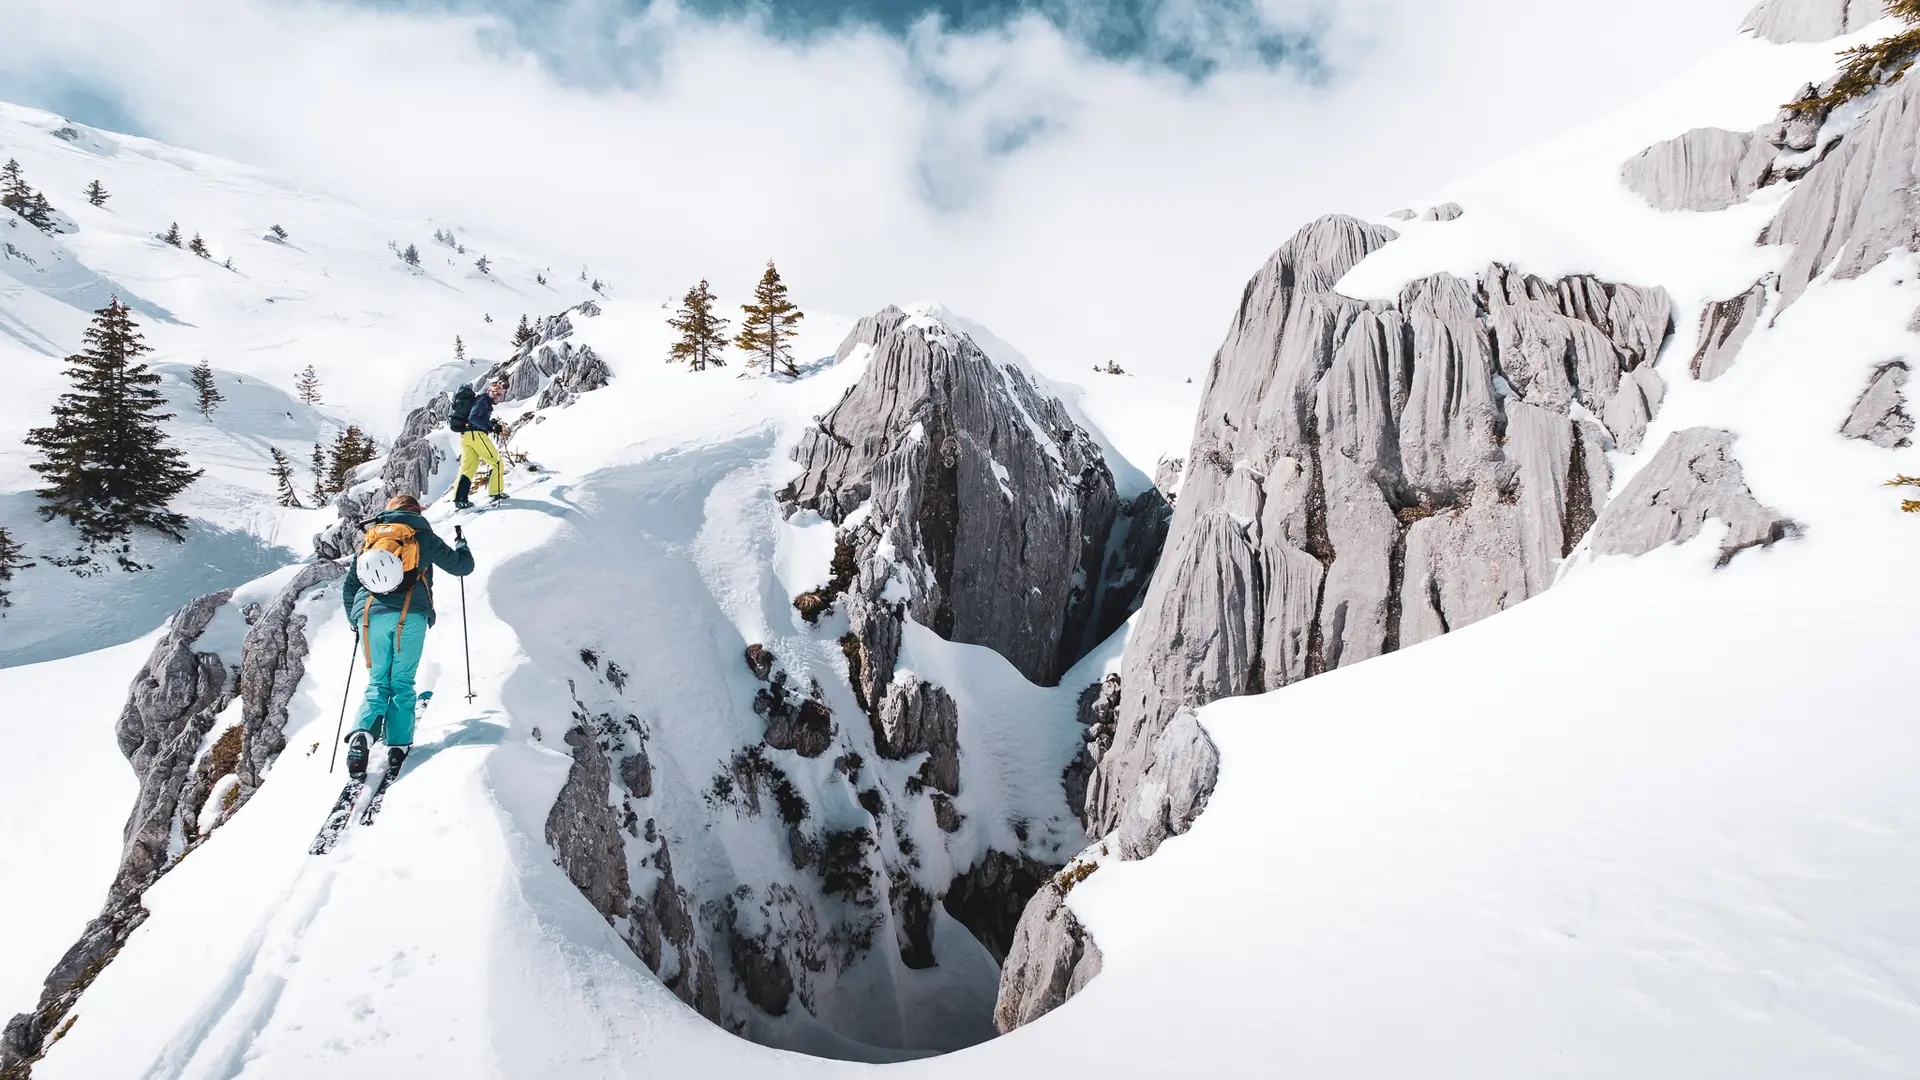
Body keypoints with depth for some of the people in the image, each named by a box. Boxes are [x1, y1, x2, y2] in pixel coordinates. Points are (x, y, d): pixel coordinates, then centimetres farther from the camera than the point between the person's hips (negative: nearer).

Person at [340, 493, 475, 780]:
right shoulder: (423, 536, 13)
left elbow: (348, 587, 23)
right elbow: (462, 566, 17)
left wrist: (356, 620, 36)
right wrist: (461, 546, 38)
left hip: (370, 616, 2)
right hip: (410, 616, -2)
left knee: (377, 684, 10)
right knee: (402, 684, 4)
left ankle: (361, 735, -14)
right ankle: (398, 748, -6)